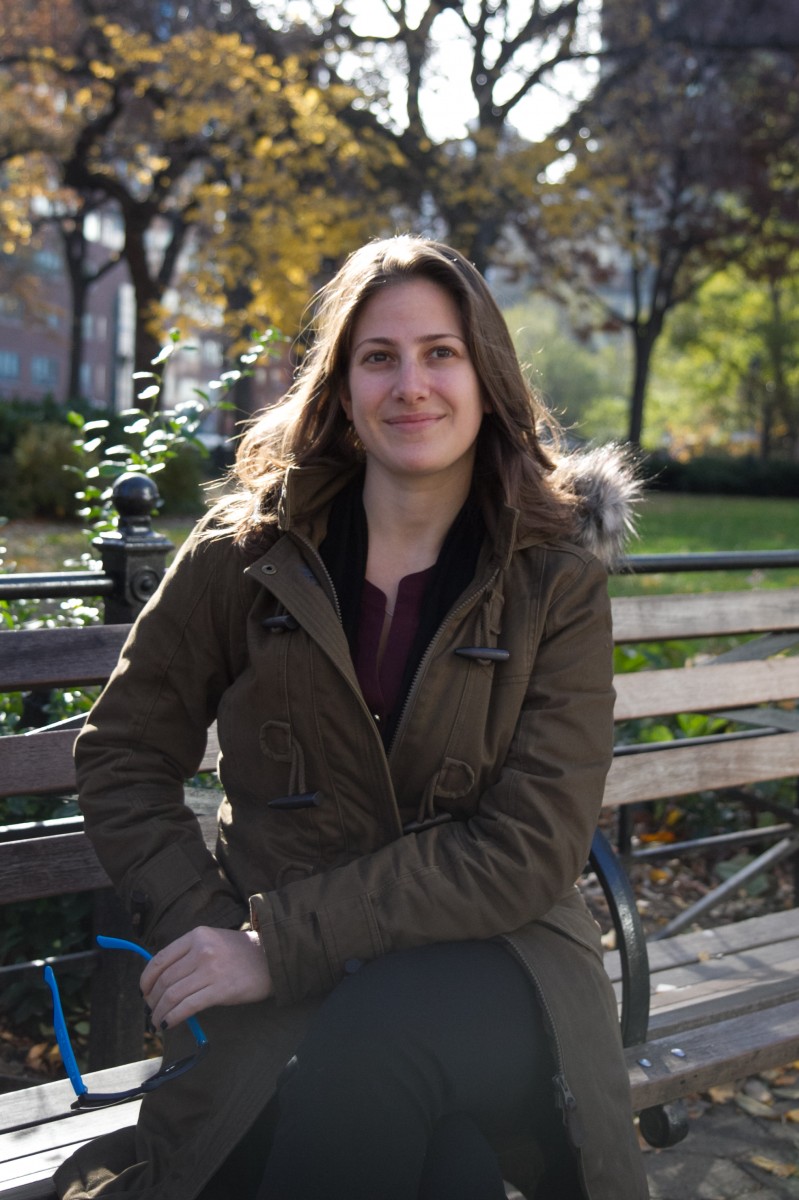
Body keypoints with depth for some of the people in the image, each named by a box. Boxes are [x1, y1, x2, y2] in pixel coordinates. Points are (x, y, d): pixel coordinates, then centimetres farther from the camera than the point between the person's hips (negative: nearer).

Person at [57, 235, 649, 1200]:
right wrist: (199, 932, -9)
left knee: (380, 1034, -33)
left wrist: (279, 944, -17)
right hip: (284, 983, 0)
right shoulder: (247, 551, 0)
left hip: (488, 953, 1)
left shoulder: (558, 581, -3)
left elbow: (531, 849, -10)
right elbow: (123, 755, 7)